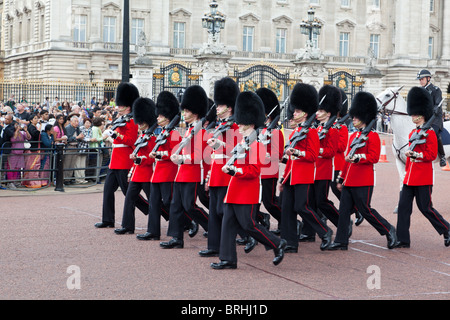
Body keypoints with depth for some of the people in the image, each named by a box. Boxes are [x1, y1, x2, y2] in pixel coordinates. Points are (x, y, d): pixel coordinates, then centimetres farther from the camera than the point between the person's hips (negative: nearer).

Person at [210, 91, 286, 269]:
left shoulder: (256, 144, -12)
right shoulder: (242, 143, 16)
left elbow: (254, 170, -19)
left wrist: (234, 170, -24)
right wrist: (229, 167, 8)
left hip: (248, 193, -9)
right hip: (235, 192, 9)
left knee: (248, 224, -5)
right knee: (228, 224, 4)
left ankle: (278, 244, 13)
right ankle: (228, 260, 7)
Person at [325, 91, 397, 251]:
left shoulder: (373, 136, -7)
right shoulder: (353, 136, 16)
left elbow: (374, 157, -14)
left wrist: (358, 157, -28)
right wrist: (341, 179, 20)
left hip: (363, 181, -8)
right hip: (349, 181, 8)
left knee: (365, 210, -3)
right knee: (344, 210, 4)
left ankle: (389, 230, 14)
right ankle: (341, 242, 7)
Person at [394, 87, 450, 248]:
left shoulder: (429, 133, -9)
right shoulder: (413, 133, 15)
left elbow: (432, 155, -14)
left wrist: (414, 153, -24)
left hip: (423, 178, -8)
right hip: (410, 178, 8)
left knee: (426, 208, -1)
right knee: (403, 207, 1)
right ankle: (403, 240, 4)